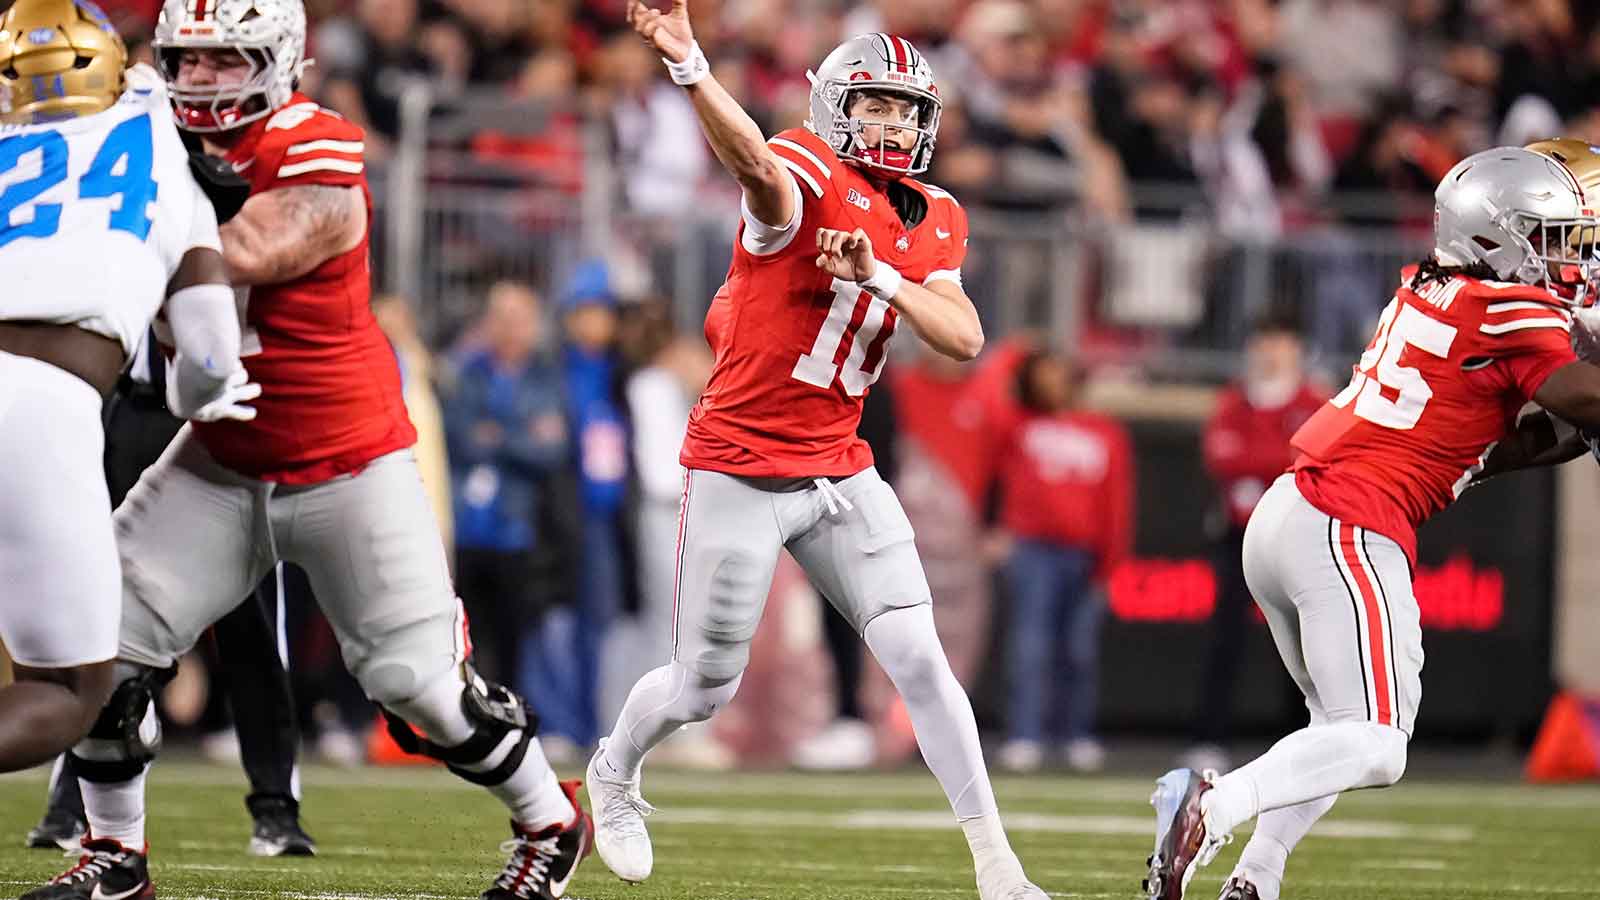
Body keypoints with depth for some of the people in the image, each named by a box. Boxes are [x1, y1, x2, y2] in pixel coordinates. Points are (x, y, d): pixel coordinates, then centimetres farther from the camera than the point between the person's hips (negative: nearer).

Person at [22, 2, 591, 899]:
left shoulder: (319, 156, -21)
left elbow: (250, 254, -36)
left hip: (346, 466, -5)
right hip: (221, 462, 6)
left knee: (421, 681, -1)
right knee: (105, 647, -5)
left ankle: (551, 823, 21)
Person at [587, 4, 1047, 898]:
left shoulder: (932, 225, 5)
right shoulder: (808, 176, -16)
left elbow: (965, 339, -7)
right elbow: (755, 162, -40)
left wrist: (878, 275, -22)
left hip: (840, 472, 5)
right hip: (740, 473, -5)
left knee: (919, 658, -5)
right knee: (704, 689, 7)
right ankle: (614, 773, 40)